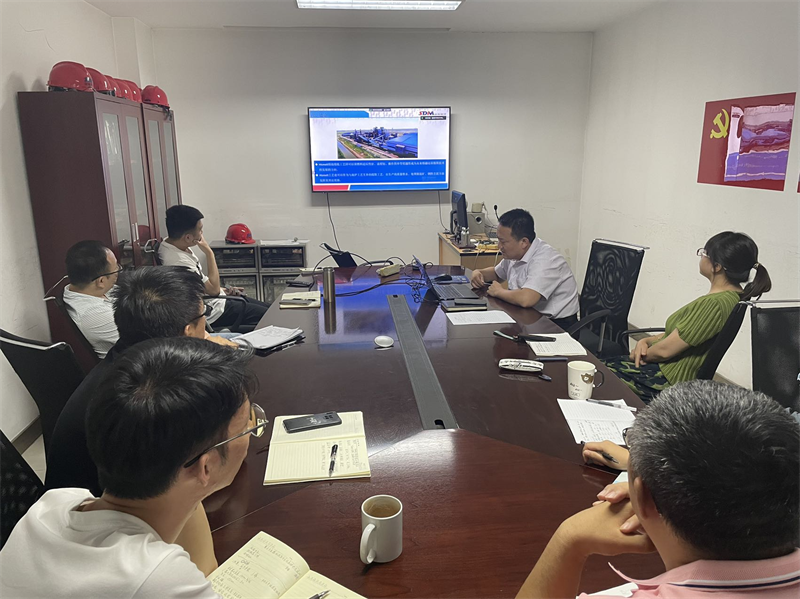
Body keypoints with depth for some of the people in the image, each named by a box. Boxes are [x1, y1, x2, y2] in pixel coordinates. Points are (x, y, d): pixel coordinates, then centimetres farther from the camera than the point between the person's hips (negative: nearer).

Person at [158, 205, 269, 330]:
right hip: (214, 312, -10)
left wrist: (223, 290, 7)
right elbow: (213, 289, -23)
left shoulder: (171, 244, -1)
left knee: (265, 306, 14)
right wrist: (209, 252, -22)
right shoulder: (179, 261, -32)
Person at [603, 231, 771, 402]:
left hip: (668, 379, -10)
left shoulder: (714, 304, -26)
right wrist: (646, 341, -1)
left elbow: (664, 350, -22)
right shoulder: (734, 296, 7)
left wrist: (640, 354, -2)